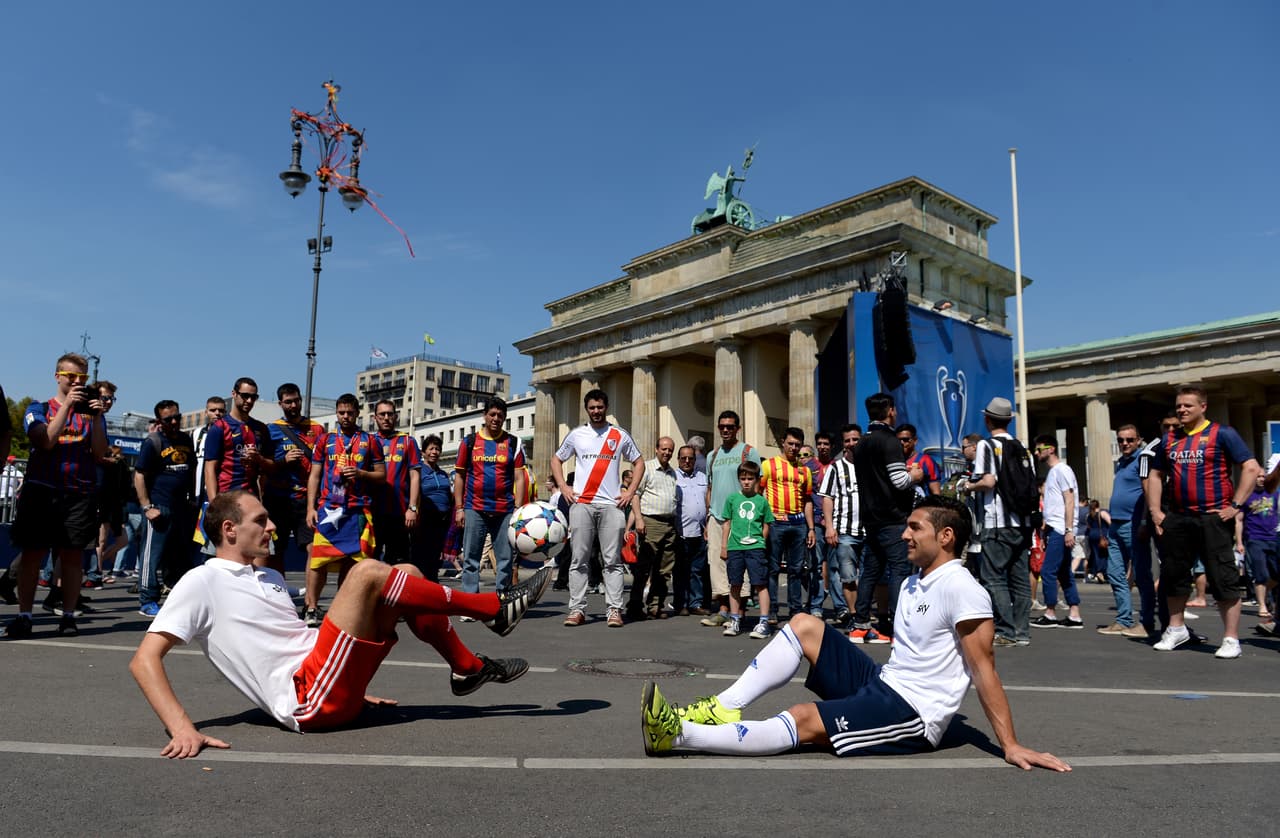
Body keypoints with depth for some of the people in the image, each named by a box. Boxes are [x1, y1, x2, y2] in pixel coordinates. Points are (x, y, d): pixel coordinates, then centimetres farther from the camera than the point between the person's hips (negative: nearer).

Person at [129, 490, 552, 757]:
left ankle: (468, 668, 8)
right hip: (308, 703, -8)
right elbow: (144, 660, -9)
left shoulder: (270, 578, 22)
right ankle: (493, 608, -8)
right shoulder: (201, 582, -2)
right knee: (367, 573, -20)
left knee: (406, 573, 3)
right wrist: (182, 729, -24)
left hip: (334, 694, 8)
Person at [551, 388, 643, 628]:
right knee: (579, 560, 1)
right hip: (581, 504, 1)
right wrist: (563, 486, 4)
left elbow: (638, 462, 15)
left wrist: (630, 491, 3)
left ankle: (614, 610, 1)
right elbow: (556, 459, 19)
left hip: (612, 505, -1)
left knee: (612, 561, -2)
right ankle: (577, 609, 5)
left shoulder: (620, 436, 9)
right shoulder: (576, 435, 11)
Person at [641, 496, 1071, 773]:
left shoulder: (962, 589, -15)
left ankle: (678, 733, -28)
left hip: (913, 714, -9)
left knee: (803, 721, -26)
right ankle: (724, 709, -11)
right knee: (804, 625, -3)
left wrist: (1010, 744, -20)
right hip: (882, 683, 9)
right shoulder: (913, 583, 14)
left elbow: (983, 670, -18)